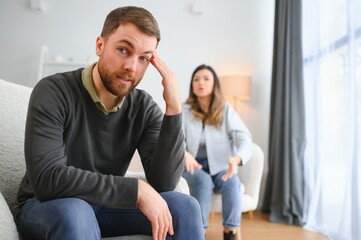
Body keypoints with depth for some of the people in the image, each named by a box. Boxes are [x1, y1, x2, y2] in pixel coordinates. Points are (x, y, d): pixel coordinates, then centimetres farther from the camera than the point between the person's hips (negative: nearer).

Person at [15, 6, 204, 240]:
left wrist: (174, 108, -26)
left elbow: (163, 183, -18)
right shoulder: (53, 92, -20)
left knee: (185, 207, -16)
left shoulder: (144, 107, -9)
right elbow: (47, 179, -30)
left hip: (105, 206, 3)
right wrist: (136, 190, -31)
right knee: (74, 213, -37)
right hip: (45, 206, -3)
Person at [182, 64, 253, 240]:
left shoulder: (226, 110, -2)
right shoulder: (184, 111, -2)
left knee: (232, 181, -30)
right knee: (203, 180, -32)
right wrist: (184, 154, -39)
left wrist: (236, 158, -38)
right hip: (193, 167, 0)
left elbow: (244, 138, -14)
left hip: (220, 167, 1)